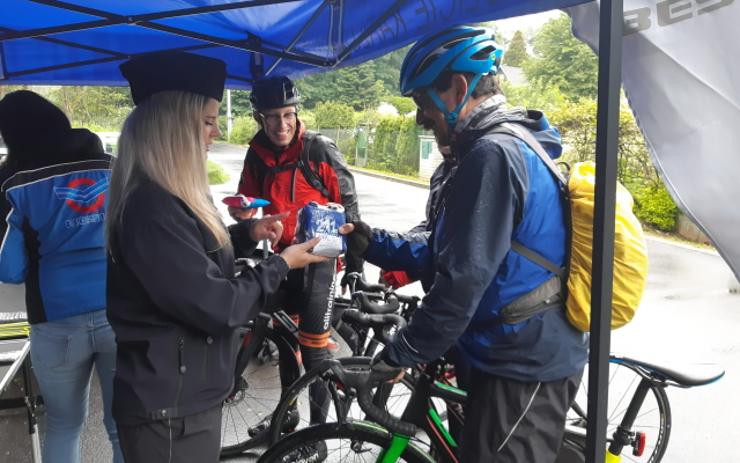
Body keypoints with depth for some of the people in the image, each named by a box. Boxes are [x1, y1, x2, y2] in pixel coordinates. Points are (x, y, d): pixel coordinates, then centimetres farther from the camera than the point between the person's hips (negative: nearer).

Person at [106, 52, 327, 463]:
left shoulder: (165, 195, 6)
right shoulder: (151, 207, -27)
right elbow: (216, 307, -27)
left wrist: (247, 233, 4)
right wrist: (280, 265, -13)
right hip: (169, 406, -10)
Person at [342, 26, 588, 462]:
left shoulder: (493, 154, -22)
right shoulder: (517, 147, 12)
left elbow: (463, 279, -25)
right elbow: (447, 256, 12)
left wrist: (401, 354, -14)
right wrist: (374, 244, 5)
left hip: (523, 366, -10)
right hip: (537, 354, 10)